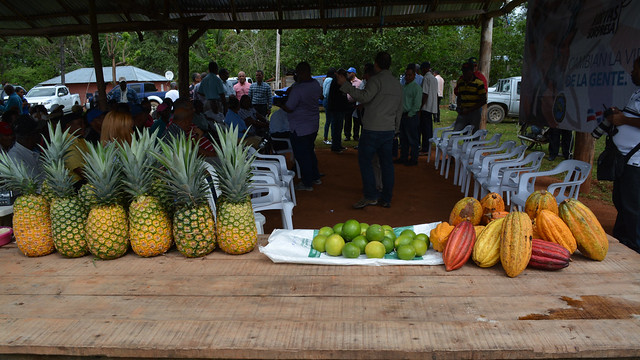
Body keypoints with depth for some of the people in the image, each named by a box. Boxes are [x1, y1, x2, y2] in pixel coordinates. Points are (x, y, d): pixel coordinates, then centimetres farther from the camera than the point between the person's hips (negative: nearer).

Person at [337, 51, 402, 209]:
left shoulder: (376, 79, -9)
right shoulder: (397, 84, 16)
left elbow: (365, 97, -26)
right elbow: (399, 110, 20)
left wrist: (345, 84, -23)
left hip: (372, 129, -7)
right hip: (389, 129, 7)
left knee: (365, 160, 1)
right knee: (386, 162, 9)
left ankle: (370, 196, -2)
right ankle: (386, 198, 14)